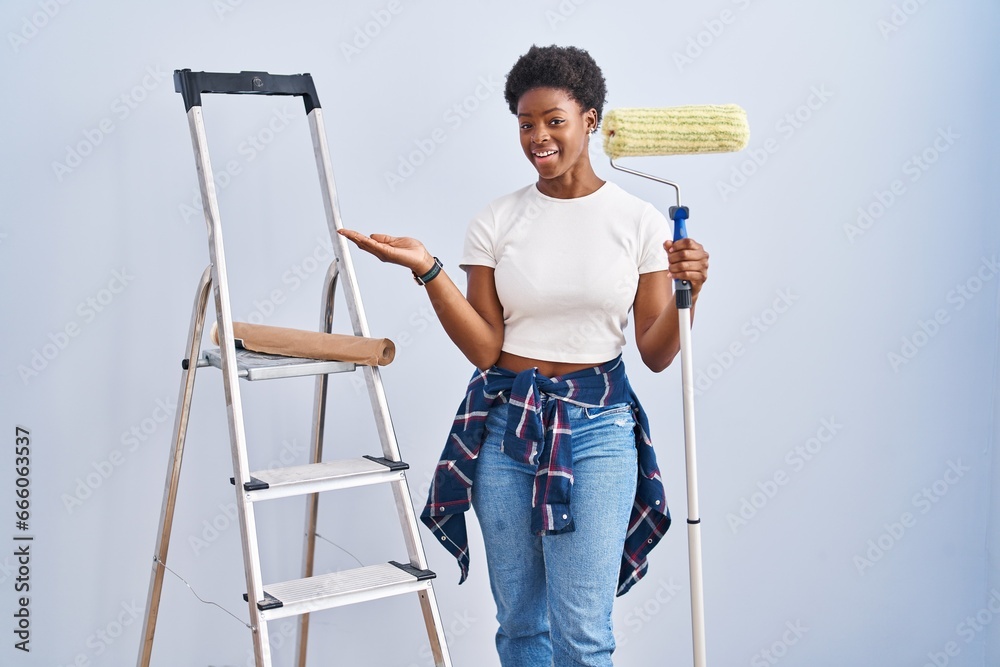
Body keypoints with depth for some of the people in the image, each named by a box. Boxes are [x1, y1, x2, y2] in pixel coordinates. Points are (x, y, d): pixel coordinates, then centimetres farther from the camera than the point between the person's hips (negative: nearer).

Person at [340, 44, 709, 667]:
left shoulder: (639, 221, -2)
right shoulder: (496, 222, 1)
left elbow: (656, 354, -2)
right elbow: (485, 349, -4)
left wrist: (688, 292, -20)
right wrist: (427, 269, -13)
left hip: (596, 427, -2)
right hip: (506, 424, 2)